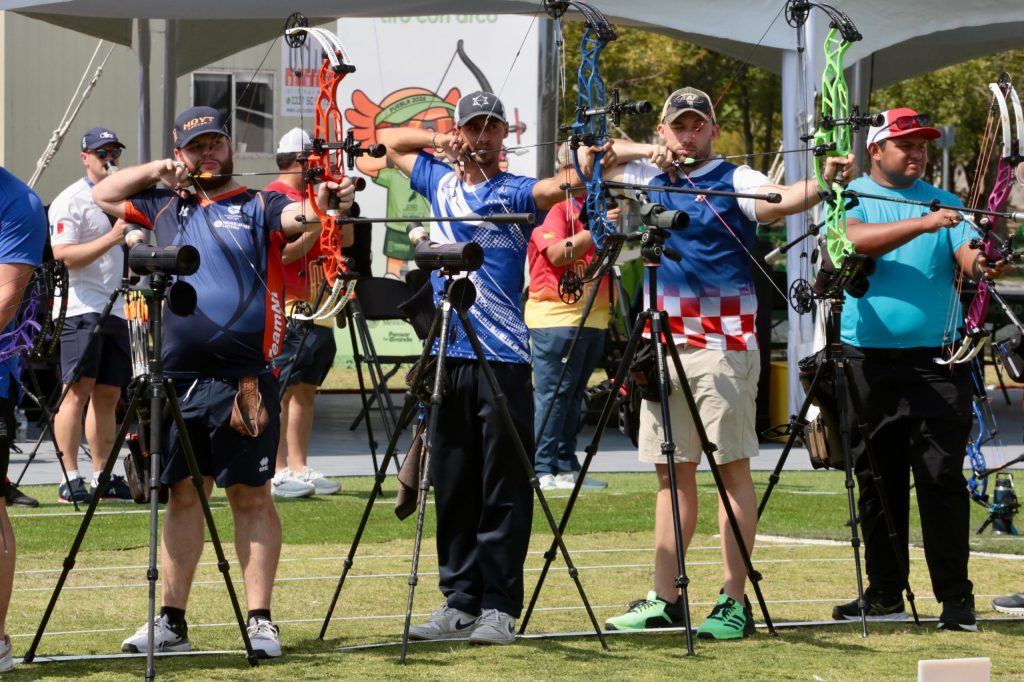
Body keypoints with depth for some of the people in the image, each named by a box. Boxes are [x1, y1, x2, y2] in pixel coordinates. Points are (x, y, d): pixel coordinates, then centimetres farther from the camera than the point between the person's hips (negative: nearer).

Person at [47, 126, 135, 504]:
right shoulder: (70, 201, -5)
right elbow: (64, 255, -17)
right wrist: (112, 238, -22)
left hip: (116, 311, 8)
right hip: (81, 309, -8)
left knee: (108, 394, 8)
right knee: (78, 390, -12)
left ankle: (103, 475, 13)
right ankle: (70, 479, -15)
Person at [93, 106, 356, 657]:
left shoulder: (258, 207, 4)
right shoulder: (167, 208, 17)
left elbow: (298, 217, -16)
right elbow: (102, 196, 28)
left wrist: (325, 204, -38)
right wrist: (155, 171, 13)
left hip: (242, 378, -4)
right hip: (178, 378, 4)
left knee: (251, 495, -1)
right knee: (183, 495, 9)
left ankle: (260, 620, 0)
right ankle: (171, 622, 14)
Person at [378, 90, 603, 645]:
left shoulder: (514, 193, 1)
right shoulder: (439, 182, 15)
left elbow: (555, 187, -20)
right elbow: (389, 140, 28)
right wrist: (437, 141, 12)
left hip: (502, 356, -5)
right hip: (447, 354, 5)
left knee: (503, 490, -4)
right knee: (452, 488, 8)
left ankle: (499, 608, -2)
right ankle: (460, 602, 14)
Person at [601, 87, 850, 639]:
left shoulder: (734, 181, -4)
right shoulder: (651, 177, 14)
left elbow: (779, 200, -22)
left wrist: (821, 184, -43)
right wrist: (645, 152, 5)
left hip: (722, 344, -6)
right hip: (664, 341, 6)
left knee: (731, 467, -5)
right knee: (673, 470, 10)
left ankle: (734, 602, -5)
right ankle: (664, 600, 14)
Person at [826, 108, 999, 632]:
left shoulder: (944, 204, 11)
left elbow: (967, 258, -3)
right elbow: (857, 239, -15)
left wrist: (982, 265, -27)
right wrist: (922, 223, -27)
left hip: (936, 362, 0)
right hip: (869, 362, 0)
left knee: (943, 479, -6)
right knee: (878, 483, 6)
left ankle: (955, 597, -3)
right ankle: (885, 593, 15)